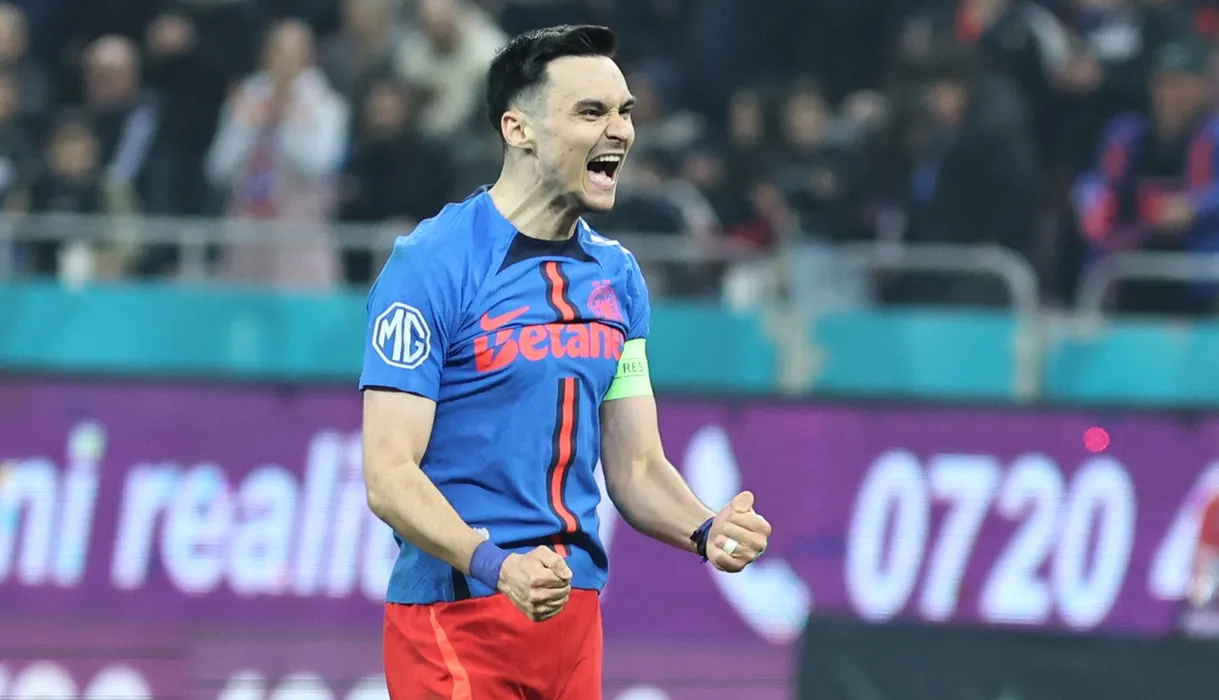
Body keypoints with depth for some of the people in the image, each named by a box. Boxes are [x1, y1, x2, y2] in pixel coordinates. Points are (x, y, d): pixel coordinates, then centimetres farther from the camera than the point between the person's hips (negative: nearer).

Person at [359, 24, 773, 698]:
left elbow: (636, 467, 14)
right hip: (454, 614, -6)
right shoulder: (430, 265, -11)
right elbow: (389, 476, -16)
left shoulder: (616, 276, 10)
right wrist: (493, 565, -31)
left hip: (573, 613, 6)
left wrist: (704, 530, -7)